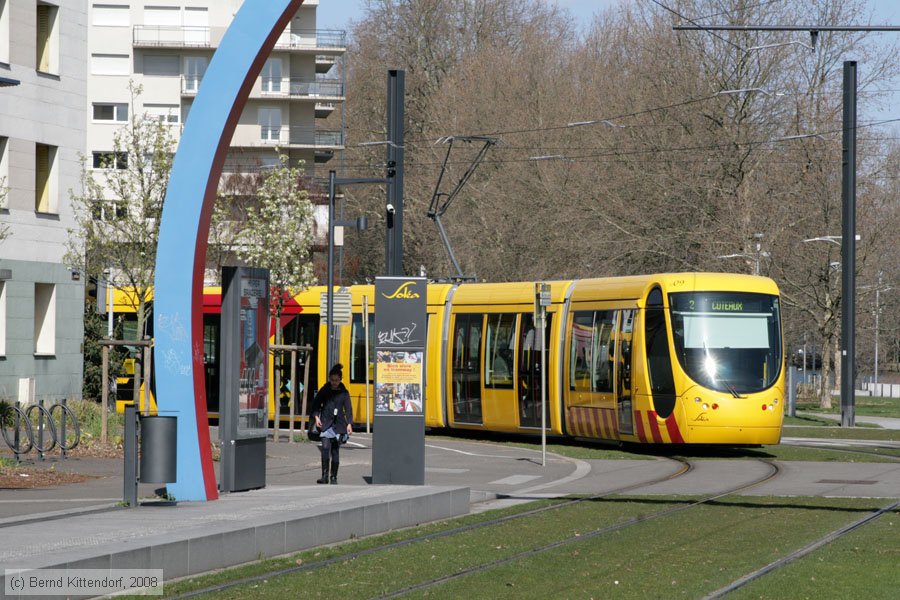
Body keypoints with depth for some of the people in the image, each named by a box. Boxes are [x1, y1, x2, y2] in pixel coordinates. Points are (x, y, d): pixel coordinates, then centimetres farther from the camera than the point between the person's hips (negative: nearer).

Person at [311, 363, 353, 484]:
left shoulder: (344, 392, 5)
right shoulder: (324, 390, 4)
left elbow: (348, 409, 2)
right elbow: (316, 404, 8)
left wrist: (349, 423, -10)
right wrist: (316, 417, -7)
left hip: (338, 424, 1)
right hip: (326, 423, -1)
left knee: (335, 451, 5)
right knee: (325, 447, -18)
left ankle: (334, 477, 13)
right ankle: (325, 475, -19)